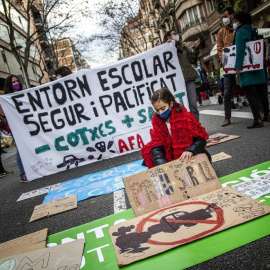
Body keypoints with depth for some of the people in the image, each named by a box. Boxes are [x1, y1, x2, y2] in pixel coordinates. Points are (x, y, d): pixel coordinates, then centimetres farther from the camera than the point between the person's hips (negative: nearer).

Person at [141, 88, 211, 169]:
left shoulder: (185, 117, -18)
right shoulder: (156, 119, -9)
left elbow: (201, 138, -15)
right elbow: (156, 145, -14)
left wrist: (190, 151, -35)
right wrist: (162, 166, -30)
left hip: (187, 157, -2)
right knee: (147, 150, -14)